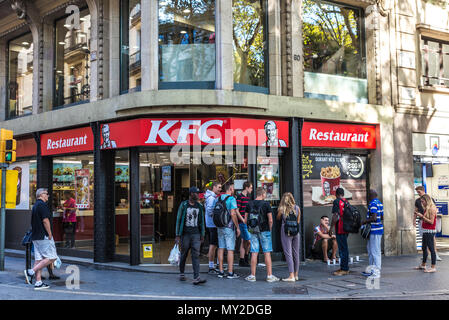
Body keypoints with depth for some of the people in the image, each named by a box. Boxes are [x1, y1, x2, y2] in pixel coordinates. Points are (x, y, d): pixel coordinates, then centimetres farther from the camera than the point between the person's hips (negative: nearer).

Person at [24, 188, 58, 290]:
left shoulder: (35, 205, 19)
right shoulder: (42, 205, -11)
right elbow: (45, 220, -19)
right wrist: (50, 234, -14)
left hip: (35, 236, 10)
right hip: (44, 236, -10)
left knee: (39, 259, 7)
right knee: (51, 257, -6)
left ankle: (38, 282, 6)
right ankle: (31, 272, -11)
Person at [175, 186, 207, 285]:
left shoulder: (199, 206, 8)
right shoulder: (183, 205, -2)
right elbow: (179, 220, -2)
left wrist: (202, 234, 12)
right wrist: (178, 235, -6)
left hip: (196, 234, 2)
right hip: (185, 234, -2)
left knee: (196, 255, -8)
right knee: (184, 255, 9)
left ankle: (196, 278, -13)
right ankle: (181, 273, 30)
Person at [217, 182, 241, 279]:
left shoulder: (219, 198, 9)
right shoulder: (232, 199, -12)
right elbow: (233, 214, -18)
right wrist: (237, 227, -11)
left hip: (220, 227, 7)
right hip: (229, 227, -6)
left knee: (221, 248, 9)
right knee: (230, 249, -2)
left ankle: (221, 271, 13)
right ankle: (230, 273, -2)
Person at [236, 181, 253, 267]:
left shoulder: (248, 197, 16)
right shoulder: (240, 197, -10)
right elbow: (236, 211, -14)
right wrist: (243, 220, -16)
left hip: (248, 222, 9)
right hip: (243, 223, -9)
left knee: (244, 241, 10)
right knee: (249, 240, -8)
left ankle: (242, 261, 14)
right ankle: (245, 259, 4)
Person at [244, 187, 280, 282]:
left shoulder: (249, 204, 3)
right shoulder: (266, 204, -7)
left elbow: (246, 220, 4)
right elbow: (270, 220, -10)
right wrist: (269, 229, 5)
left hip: (253, 231, 3)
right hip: (264, 231, -3)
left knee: (254, 253, 5)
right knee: (267, 253, 2)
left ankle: (252, 275, 8)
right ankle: (269, 275, 4)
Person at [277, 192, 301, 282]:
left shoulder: (281, 209, -7)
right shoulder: (297, 208, 0)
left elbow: (278, 218, 11)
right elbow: (298, 221, 11)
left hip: (286, 231, -3)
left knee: (288, 253, -2)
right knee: (296, 253, 12)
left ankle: (291, 276, -8)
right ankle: (296, 275, 21)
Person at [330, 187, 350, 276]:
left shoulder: (337, 202, -12)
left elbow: (335, 216, -18)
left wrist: (331, 228, -12)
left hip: (340, 229, -8)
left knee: (342, 249, -5)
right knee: (344, 248, 15)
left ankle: (344, 269, -3)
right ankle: (344, 268, 22)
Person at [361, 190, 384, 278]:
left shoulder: (373, 204, -16)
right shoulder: (380, 203, 14)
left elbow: (373, 218, -24)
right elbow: (382, 217, 18)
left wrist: (364, 222, -11)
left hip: (374, 230, -10)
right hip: (378, 229, 10)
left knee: (375, 251, -5)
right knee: (370, 249, 17)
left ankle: (376, 272, 0)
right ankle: (372, 270, 24)